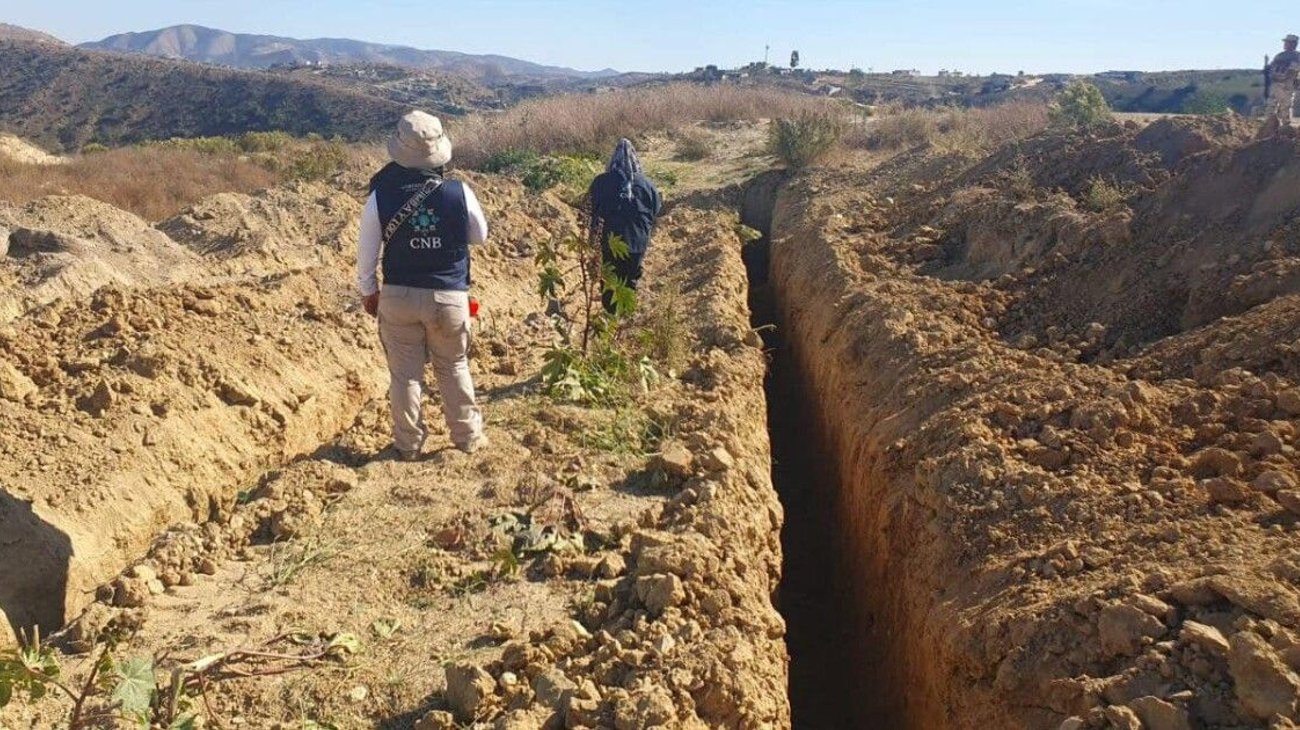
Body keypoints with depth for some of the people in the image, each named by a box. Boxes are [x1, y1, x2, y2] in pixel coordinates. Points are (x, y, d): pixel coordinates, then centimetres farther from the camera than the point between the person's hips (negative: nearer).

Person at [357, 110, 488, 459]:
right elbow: (480, 235, 5)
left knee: (405, 374, 12)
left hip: (398, 296, 0)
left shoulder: (380, 197, -11)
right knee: (455, 368, 18)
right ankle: (468, 436, 27)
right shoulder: (459, 192, -12)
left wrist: (368, 291, 14)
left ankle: (409, 444, 23)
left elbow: (366, 253, -2)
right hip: (450, 297, 0)